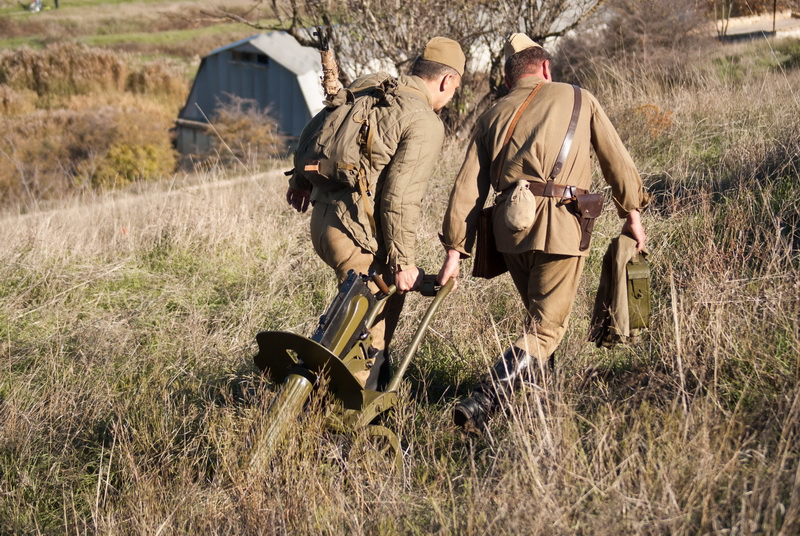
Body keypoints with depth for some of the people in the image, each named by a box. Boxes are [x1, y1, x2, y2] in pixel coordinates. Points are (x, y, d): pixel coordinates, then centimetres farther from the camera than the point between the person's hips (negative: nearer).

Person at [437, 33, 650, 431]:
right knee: (545, 330, -1)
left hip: (509, 226, 4)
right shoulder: (579, 100, 11)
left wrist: (454, 250, 5)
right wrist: (632, 213, 18)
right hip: (559, 226, -4)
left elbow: (468, 187, 6)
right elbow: (616, 160, 9)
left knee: (541, 314, 25)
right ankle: (481, 403, -17)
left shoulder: (493, 116, 15)